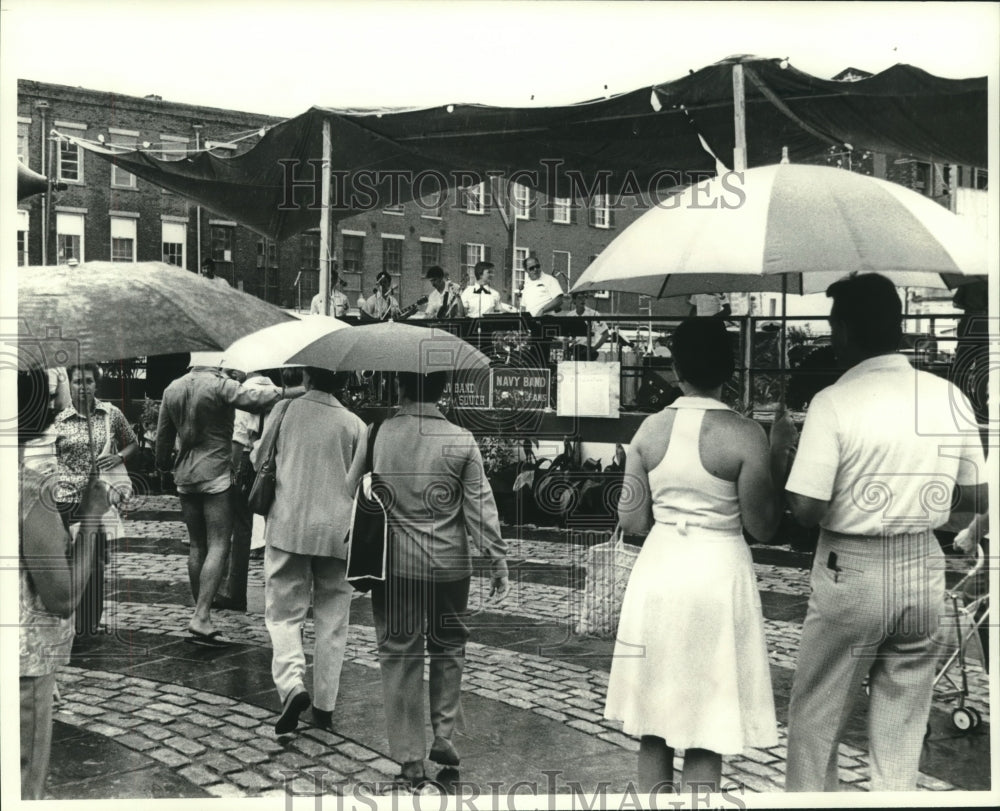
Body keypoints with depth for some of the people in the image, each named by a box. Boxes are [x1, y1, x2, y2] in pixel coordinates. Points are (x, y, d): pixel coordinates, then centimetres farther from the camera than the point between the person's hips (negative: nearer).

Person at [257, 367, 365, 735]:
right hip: (338, 531, 1)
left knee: (283, 613, 8)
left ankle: (292, 684, -14)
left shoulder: (284, 410, 1)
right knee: (332, 621, 10)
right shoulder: (354, 424, 2)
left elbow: (260, 461, 9)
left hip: (288, 527, -1)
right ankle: (325, 705, 13)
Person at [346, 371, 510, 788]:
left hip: (394, 563, 0)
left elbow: (351, 493, 3)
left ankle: (410, 758, 12)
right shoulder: (461, 441, -6)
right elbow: (480, 507, -5)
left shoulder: (377, 434, -5)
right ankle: (443, 735, 20)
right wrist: (499, 561, 3)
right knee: (448, 647, 19)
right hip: (449, 563, 0)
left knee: (400, 655, 7)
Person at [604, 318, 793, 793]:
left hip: (659, 573, 4)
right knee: (708, 729, 6)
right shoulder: (744, 435, -11)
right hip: (717, 575, -3)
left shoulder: (649, 430, -1)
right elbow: (762, 528, -6)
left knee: (654, 722, 15)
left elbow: (632, 522, 2)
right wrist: (778, 458, 3)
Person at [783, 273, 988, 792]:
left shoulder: (833, 402, -16)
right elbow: (978, 497, 6)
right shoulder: (949, 396, 0)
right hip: (923, 572, 5)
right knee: (902, 730, 16)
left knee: (814, 719, 13)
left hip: (851, 572, -4)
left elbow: (806, 510, -19)